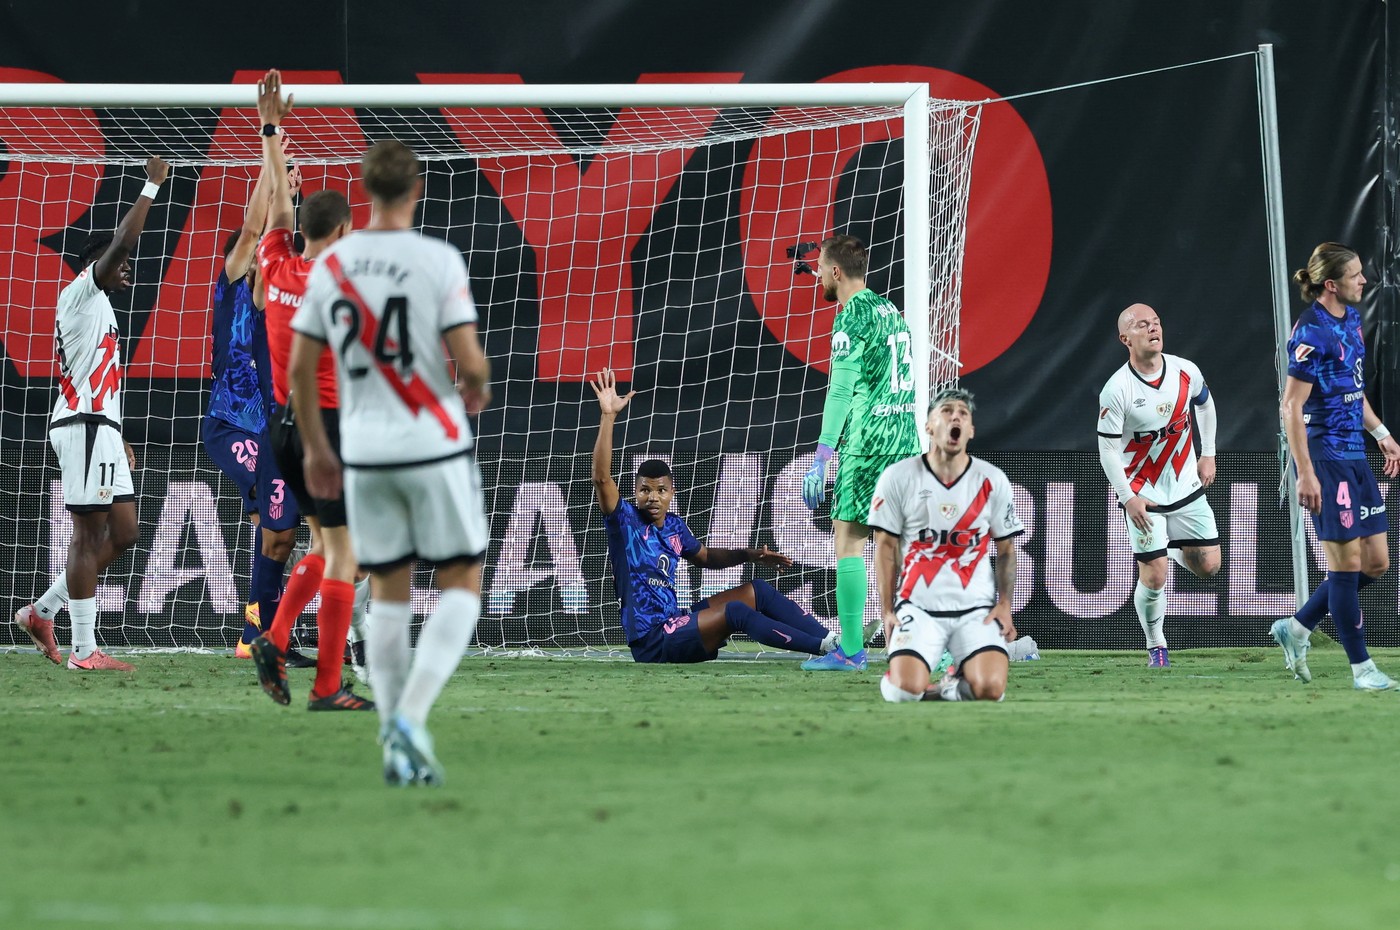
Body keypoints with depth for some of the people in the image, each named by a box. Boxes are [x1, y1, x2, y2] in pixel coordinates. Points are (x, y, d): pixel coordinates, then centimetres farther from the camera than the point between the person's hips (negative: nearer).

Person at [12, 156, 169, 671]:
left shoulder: (97, 307, 23)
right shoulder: (81, 293, -4)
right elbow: (122, 241, -18)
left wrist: (117, 440, 22)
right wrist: (151, 186, -13)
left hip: (99, 427, 10)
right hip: (84, 425, -10)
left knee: (122, 533, 9)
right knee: (90, 534, -10)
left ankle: (42, 611, 14)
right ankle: (84, 650, -10)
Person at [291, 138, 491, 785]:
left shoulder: (331, 264, 2)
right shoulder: (438, 261, -10)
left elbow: (299, 368, 4)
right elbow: (469, 360, -14)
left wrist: (315, 450, 15)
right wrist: (477, 390, 10)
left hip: (364, 453, 4)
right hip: (436, 447, -4)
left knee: (388, 593, 13)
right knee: (462, 586, 6)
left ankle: (396, 744, 9)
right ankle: (411, 719, -12)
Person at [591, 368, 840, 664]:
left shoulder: (674, 526, 13)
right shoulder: (626, 520, -7)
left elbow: (705, 556, 32)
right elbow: (601, 478, -23)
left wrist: (749, 555, 17)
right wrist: (608, 416, -28)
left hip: (677, 623, 8)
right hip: (652, 644, -8)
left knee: (757, 590, 1)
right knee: (734, 611, -26)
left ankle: (831, 640, -8)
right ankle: (823, 647, -29)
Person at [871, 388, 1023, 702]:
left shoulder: (993, 481, 4)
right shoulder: (898, 477, 0)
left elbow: (1006, 549, 10)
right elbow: (886, 547, 4)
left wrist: (1004, 605, -2)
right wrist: (887, 611, -1)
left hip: (977, 610, 1)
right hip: (918, 606, -1)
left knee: (990, 688, -23)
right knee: (906, 690, -25)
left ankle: (951, 688, 12)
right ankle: (892, 677, 13)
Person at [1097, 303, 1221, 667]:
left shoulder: (1186, 372, -7)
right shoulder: (1116, 390, -19)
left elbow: (1205, 405, 16)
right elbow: (1107, 449, -13)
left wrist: (1208, 455, 15)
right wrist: (1128, 498, -17)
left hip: (1186, 486, 4)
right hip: (1143, 495, -4)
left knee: (1208, 566, 2)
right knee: (1154, 578, -8)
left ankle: (1171, 549, 36)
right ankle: (1156, 646, 15)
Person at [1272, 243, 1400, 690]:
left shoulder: (1351, 319, 12)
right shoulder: (1312, 332, -15)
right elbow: (1291, 407, -16)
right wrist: (1305, 474, -20)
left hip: (1355, 458, 9)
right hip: (1325, 458, -9)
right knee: (1347, 561, -5)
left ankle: (1297, 628, 22)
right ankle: (1362, 668, 2)